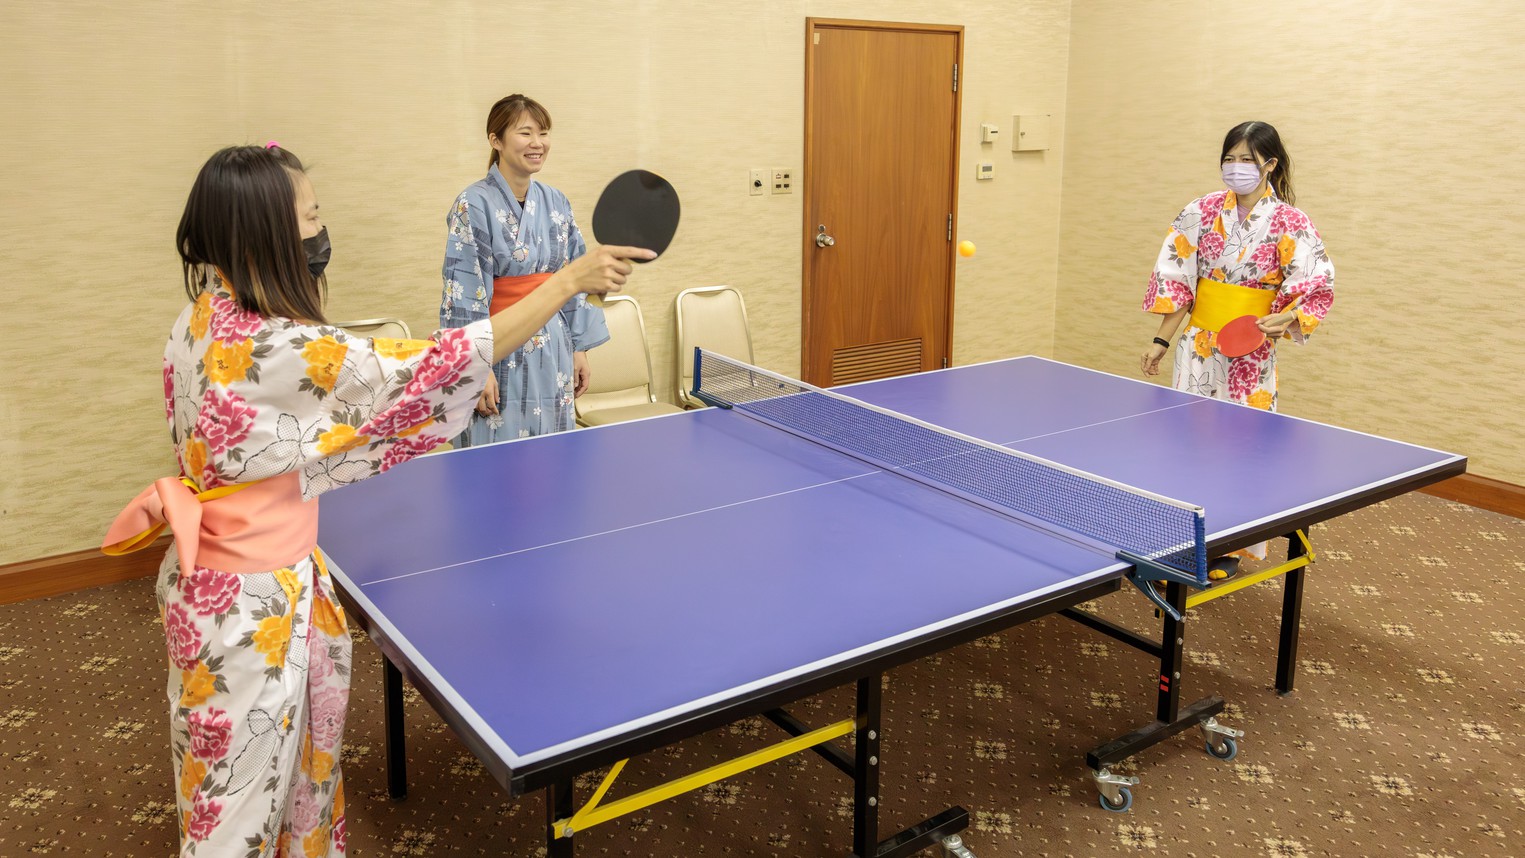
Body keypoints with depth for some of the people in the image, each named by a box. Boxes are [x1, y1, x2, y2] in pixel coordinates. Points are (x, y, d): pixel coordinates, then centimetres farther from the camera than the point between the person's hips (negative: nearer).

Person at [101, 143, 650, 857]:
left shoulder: (204, 321, -1)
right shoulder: (272, 349, -29)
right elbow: (431, 370, -29)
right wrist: (571, 281, -27)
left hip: (214, 576, 9)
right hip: (252, 605, -9)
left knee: (289, 765, 24)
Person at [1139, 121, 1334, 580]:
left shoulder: (1289, 223, -4)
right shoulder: (1202, 212, 2)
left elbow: (1316, 287, -5)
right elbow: (1175, 279, 4)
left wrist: (1286, 319, -24)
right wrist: (1162, 339, 1)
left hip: (1253, 350, -2)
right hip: (1199, 343, 2)